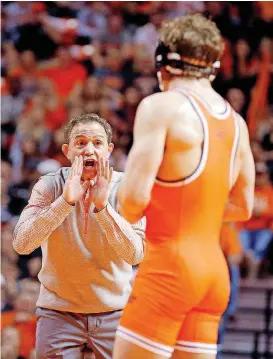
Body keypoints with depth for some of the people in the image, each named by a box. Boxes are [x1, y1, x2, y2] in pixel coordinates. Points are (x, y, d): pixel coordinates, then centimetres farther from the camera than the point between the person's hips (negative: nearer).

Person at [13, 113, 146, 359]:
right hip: (59, 311, 0)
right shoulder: (49, 186, -7)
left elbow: (135, 254, -20)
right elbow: (22, 243, -21)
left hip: (114, 311, 0)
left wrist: (102, 206, -29)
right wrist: (66, 201, -29)